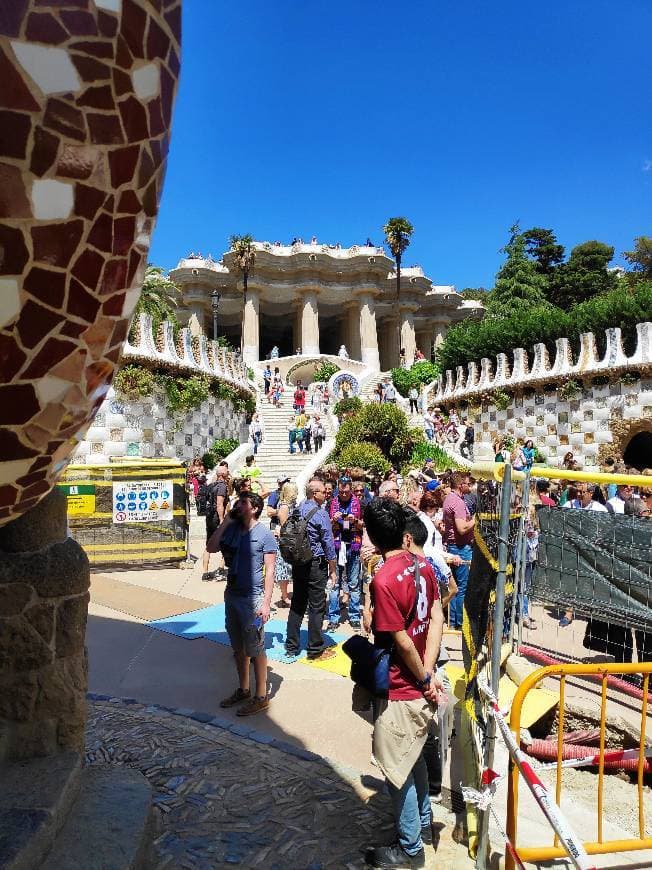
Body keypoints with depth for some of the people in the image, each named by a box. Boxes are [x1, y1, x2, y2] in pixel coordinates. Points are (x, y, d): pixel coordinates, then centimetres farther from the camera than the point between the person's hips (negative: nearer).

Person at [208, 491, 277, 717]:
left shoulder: (264, 534, -12)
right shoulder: (232, 529, 5)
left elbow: (270, 570, -13)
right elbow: (211, 548, -3)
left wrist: (266, 602, -18)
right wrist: (225, 521, -5)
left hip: (252, 598, -6)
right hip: (232, 595, 7)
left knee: (255, 649, 3)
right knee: (238, 647, 18)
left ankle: (261, 697, 17)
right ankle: (243, 690, 34)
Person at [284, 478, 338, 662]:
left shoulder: (296, 509, 5)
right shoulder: (320, 514, -15)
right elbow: (328, 544, -13)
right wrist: (333, 570, -4)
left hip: (297, 563, 7)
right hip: (315, 564, -7)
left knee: (297, 604, 14)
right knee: (317, 607, 4)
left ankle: (291, 647, 22)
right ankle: (315, 650, 13)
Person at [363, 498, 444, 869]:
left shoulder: (383, 581, -28)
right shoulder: (423, 565, -5)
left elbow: (403, 643, -23)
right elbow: (437, 619, -3)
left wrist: (424, 678, -7)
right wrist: (430, 672, -3)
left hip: (401, 691, -8)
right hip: (421, 686, 8)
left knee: (398, 769, 13)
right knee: (415, 756, 28)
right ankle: (423, 821, 48)